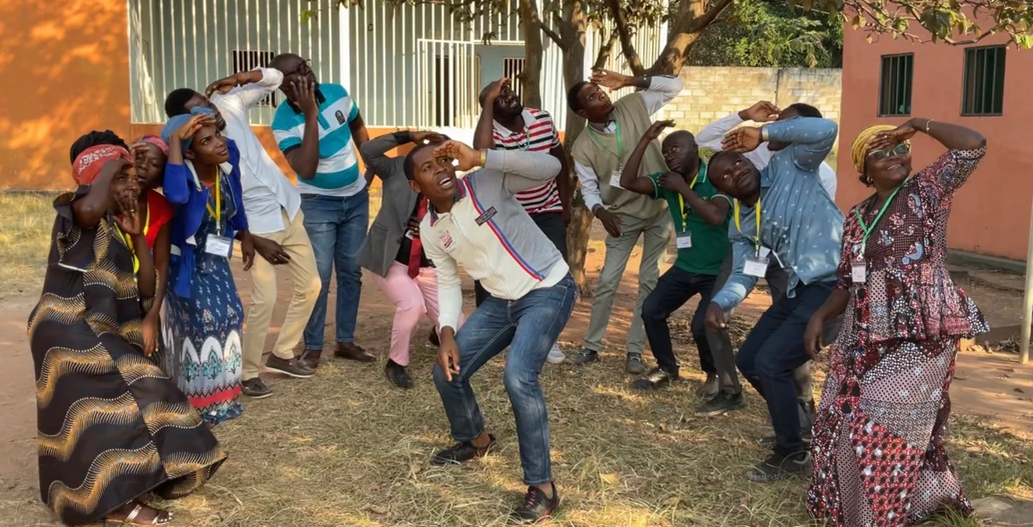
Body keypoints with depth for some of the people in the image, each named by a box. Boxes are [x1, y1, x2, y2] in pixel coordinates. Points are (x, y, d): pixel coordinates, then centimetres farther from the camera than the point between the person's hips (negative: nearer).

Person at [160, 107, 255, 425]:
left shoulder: (228, 158, -15)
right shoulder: (184, 174, -31)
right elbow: (176, 195, -56)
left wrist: (244, 237, 10)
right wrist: (174, 139, -49)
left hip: (215, 258, 6)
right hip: (186, 261, -6)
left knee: (228, 315, 12)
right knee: (199, 323, 0)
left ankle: (218, 395, 31)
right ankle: (198, 403, 19)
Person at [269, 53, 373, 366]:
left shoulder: (337, 93, -8)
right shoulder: (284, 122, -21)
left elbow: (358, 128, 12)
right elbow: (306, 169, -34)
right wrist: (311, 114, -34)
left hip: (356, 197, 5)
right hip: (318, 203, -4)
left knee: (351, 271, 9)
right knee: (318, 277, -7)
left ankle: (346, 341, 20)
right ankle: (312, 347, 7)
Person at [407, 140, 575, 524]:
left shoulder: (487, 183, -18)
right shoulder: (429, 230, 0)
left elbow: (550, 167, -31)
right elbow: (447, 281, 7)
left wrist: (480, 158, -36)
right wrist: (447, 333, -9)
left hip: (548, 289, -7)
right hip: (502, 300, 7)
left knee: (518, 375, -26)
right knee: (447, 370, 5)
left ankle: (542, 487, -12)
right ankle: (476, 440, 37)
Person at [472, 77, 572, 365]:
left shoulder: (543, 119, -11)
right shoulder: (491, 131, -24)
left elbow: (559, 159, 4)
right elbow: (482, 152, -51)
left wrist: (566, 204, 8)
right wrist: (488, 101, -44)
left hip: (547, 211, 2)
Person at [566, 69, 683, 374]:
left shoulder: (633, 107, -9)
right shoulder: (582, 148, -12)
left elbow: (674, 86, -9)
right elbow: (589, 188, -8)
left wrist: (629, 81, -19)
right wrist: (601, 212, -29)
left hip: (659, 208, 1)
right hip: (624, 215, -1)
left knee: (649, 281, 3)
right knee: (607, 281, 1)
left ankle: (634, 350, 12)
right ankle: (591, 346, 15)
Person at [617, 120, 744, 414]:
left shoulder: (715, 179, -20)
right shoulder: (667, 181, -2)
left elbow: (716, 217, -37)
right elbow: (628, 182, -13)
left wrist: (684, 189, -29)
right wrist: (646, 140, -17)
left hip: (718, 269, -7)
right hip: (685, 267, 7)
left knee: (704, 324, -23)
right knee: (651, 310, 1)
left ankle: (730, 391, -8)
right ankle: (667, 369, 23)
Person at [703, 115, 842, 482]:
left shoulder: (789, 167, -6)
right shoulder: (740, 226, 10)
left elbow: (825, 131, -20)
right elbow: (744, 274, 5)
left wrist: (764, 134, -16)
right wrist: (719, 303, -16)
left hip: (835, 283, -8)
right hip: (799, 289, 8)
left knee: (770, 363, -13)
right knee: (749, 360, 13)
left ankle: (792, 453, 8)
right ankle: (798, 422, 35)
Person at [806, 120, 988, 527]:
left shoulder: (927, 192, -1)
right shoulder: (857, 218, 15)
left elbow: (974, 145, -15)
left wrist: (918, 124, -7)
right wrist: (820, 315, 0)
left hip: (918, 341, -6)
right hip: (864, 341, 6)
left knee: (882, 432, -6)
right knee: (840, 425, 7)